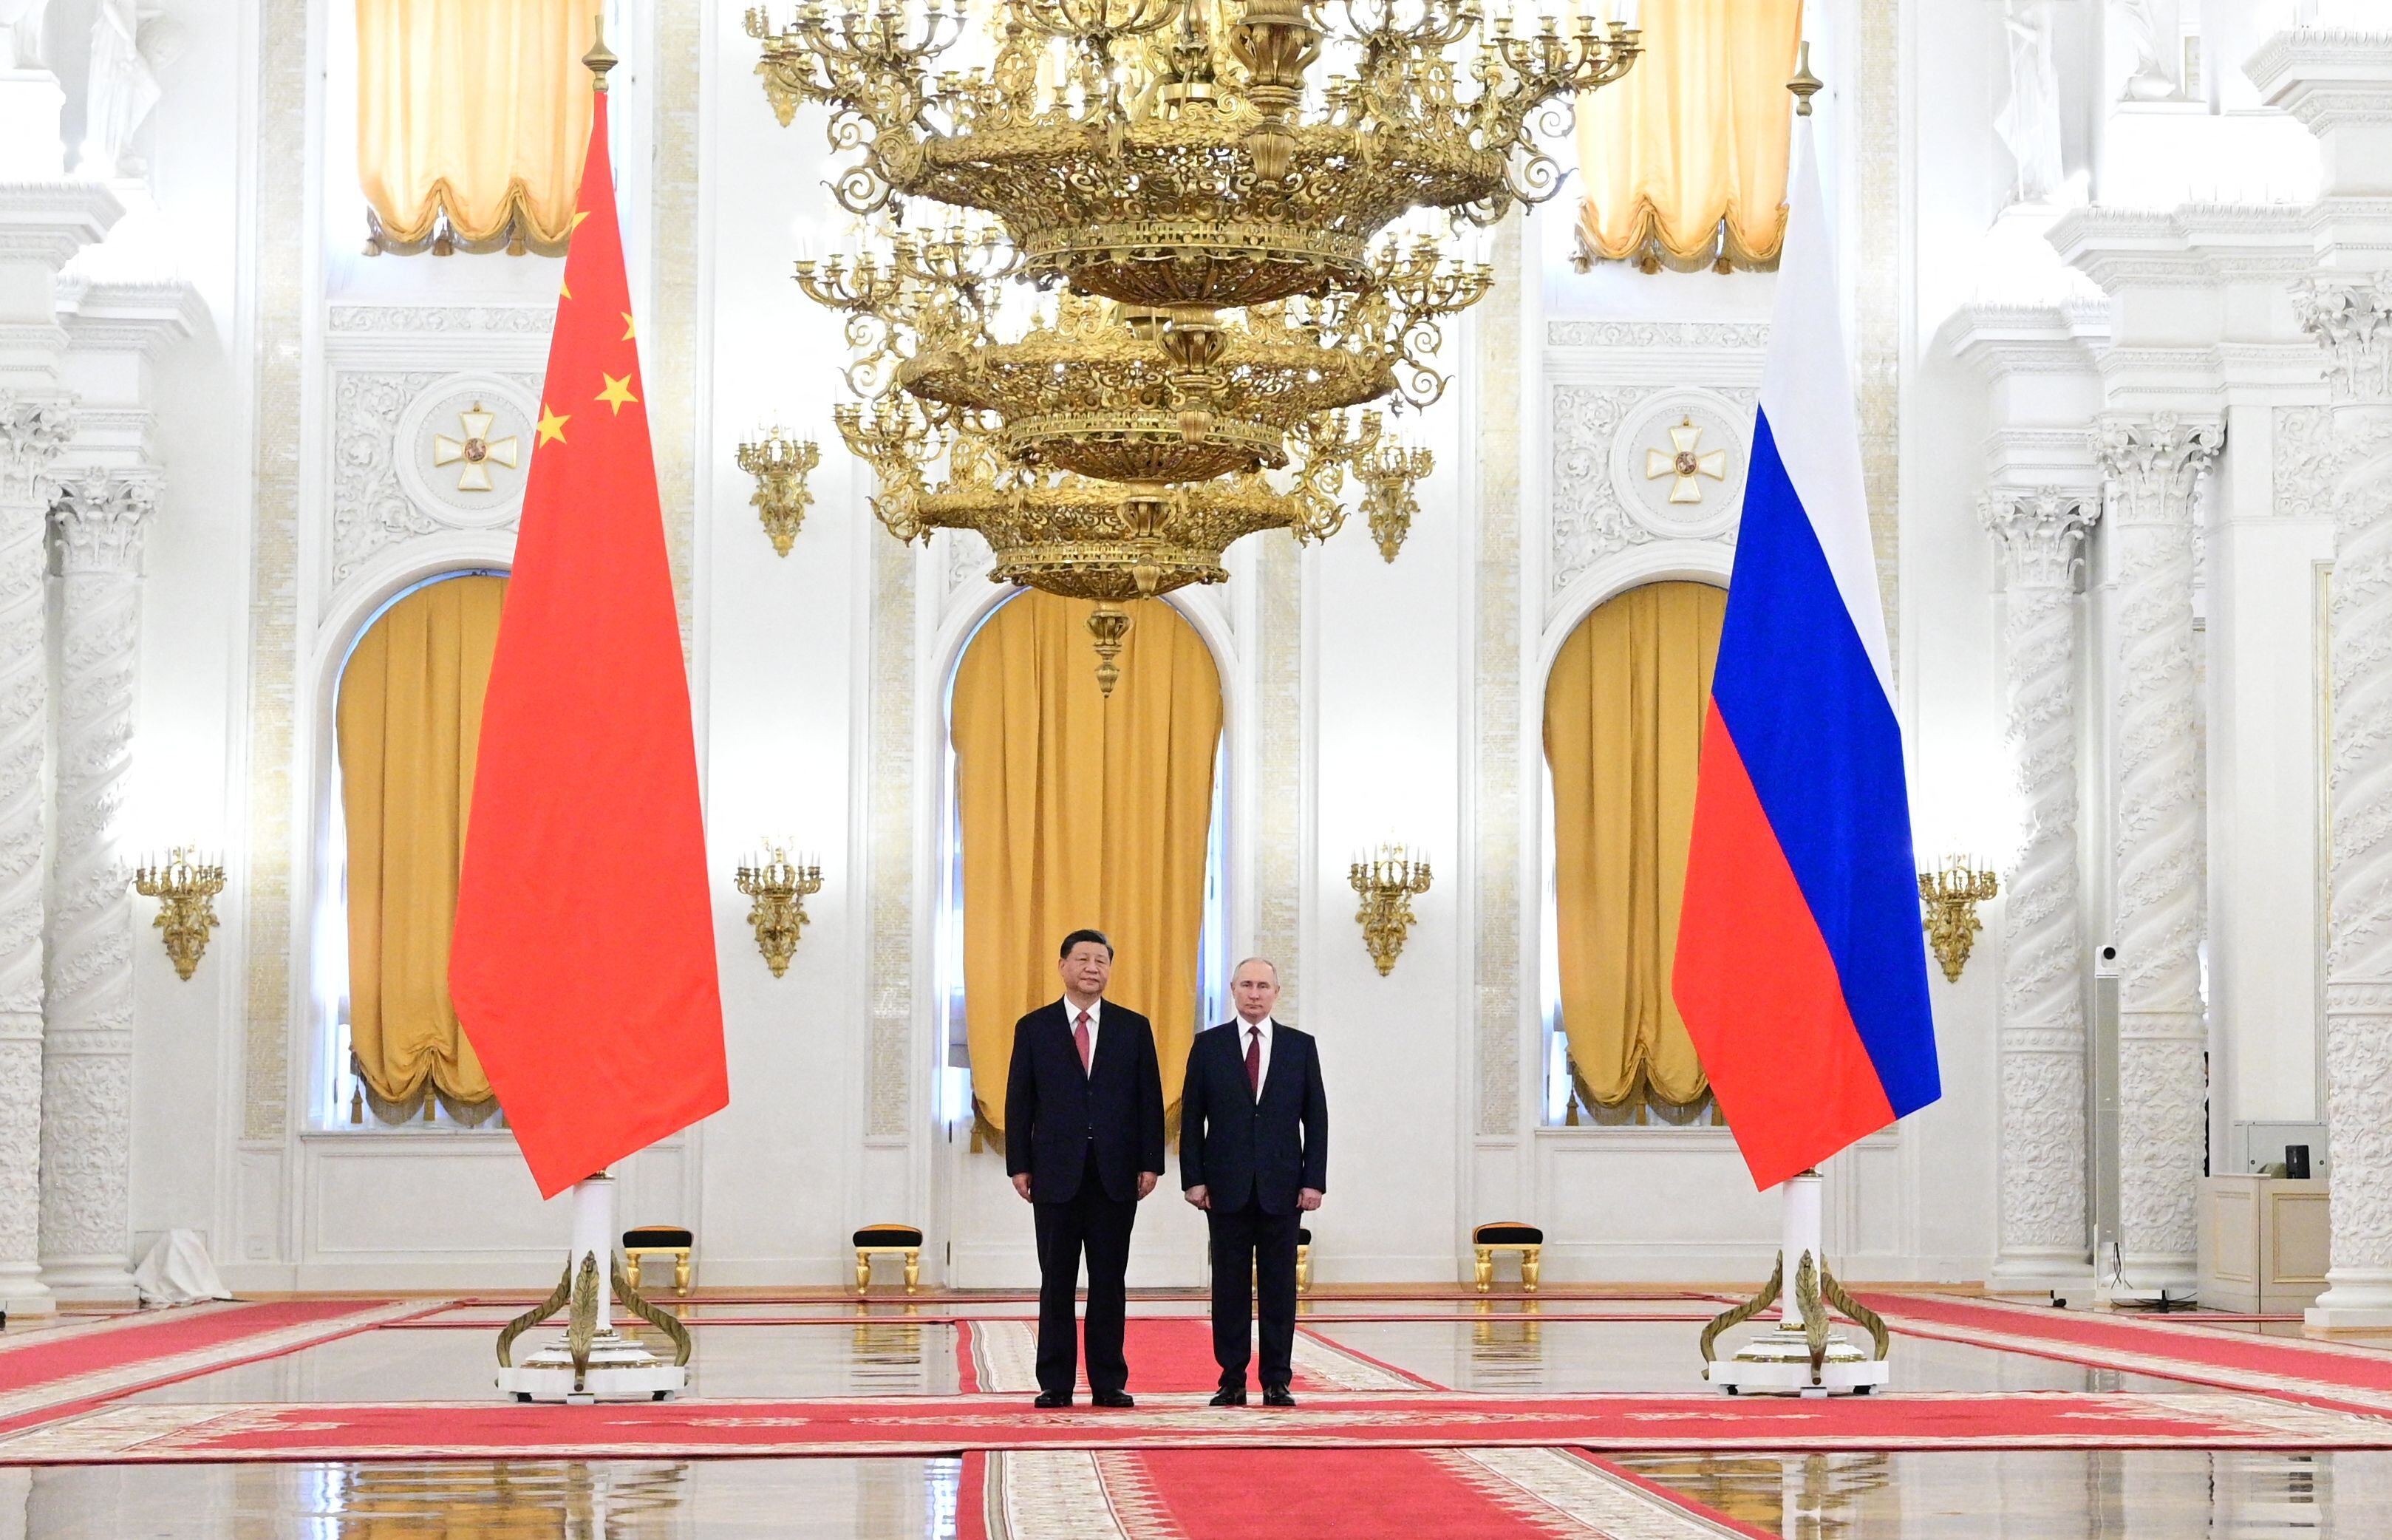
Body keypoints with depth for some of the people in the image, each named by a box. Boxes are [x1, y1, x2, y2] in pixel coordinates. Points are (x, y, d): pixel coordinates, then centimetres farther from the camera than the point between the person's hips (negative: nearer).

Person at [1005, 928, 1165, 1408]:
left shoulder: (1134, 1028, 8)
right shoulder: (1034, 1028, 6)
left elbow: (1150, 1099, 6)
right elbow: (1019, 1102, 5)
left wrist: (1150, 1163, -2)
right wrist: (1019, 1166, -3)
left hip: (1116, 1174, 1)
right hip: (1056, 1172, -1)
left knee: (1110, 1282, 3)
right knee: (1056, 1281, 2)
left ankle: (1109, 1382, 8)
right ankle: (1056, 1383, 5)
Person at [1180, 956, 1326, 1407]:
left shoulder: (1301, 1047, 7)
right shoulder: (1209, 1045, 5)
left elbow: (1316, 1119, 6)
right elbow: (1191, 1118, 5)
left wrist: (1314, 1181, -2)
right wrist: (1193, 1179, -4)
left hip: (1282, 1190, 0)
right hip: (1227, 1187, 0)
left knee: (1279, 1286, 2)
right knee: (1229, 1286, 2)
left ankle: (1277, 1382, 6)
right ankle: (1232, 1381, 6)